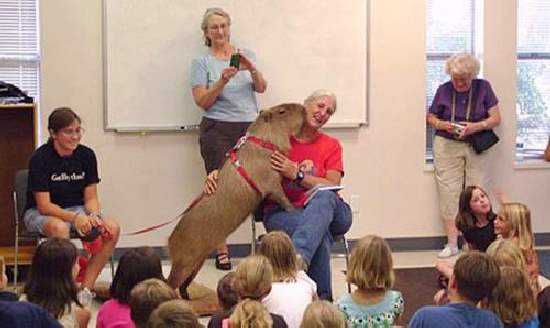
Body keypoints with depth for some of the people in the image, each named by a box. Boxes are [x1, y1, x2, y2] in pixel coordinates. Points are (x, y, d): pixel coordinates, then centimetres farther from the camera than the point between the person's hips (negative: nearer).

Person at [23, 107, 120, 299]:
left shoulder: (86, 155, -3)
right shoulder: (40, 159, -15)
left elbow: (90, 198, 1)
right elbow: (44, 205, -19)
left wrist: (94, 216, -23)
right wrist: (74, 217, -35)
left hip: (77, 210, 4)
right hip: (40, 213, -4)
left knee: (112, 227, -23)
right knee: (59, 228, -39)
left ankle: (85, 289, -20)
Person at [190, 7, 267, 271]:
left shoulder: (246, 54, 12)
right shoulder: (201, 62, 5)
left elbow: (261, 88, 0)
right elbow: (202, 101, -4)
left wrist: (252, 69, -20)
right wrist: (222, 81, -19)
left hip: (250, 128, 2)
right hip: (218, 130, -2)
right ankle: (222, 252, 1)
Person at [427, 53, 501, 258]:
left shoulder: (483, 88, 1)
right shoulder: (444, 90, 4)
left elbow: (496, 118, 0)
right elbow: (430, 118, 11)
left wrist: (476, 126, -18)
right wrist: (443, 124, -11)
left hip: (476, 146, 0)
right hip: (447, 146, 0)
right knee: (449, 192, -5)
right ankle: (452, 244, -3)